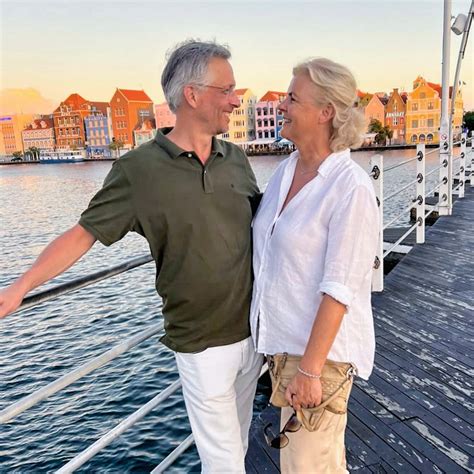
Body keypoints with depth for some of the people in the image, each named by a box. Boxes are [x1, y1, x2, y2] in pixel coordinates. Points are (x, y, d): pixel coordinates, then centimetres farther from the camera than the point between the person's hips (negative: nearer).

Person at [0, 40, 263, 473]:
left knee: (238, 435, 23)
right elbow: (84, 233, -10)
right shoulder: (138, 169, -13)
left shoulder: (235, 158, 1)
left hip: (254, 330, 5)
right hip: (202, 343, -5)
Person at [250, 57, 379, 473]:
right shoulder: (284, 171, 3)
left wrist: (309, 369, -20)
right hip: (283, 338, 7)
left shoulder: (351, 188, -19)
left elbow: (339, 289, -21)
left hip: (322, 345, -7)